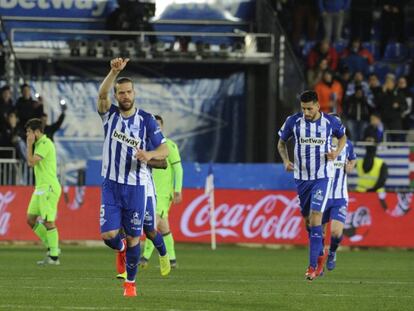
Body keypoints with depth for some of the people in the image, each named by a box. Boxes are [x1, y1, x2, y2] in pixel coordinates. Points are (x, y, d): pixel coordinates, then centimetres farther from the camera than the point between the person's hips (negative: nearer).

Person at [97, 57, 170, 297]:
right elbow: (102, 94, -19)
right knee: (108, 235, -9)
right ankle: (121, 249, 27)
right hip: (112, 185, 1)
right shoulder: (110, 115, 0)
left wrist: (149, 155, -25)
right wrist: (114, 71, -34)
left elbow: (165, 149, -3)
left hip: (136, 187, -1)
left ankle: (131, 282, 19)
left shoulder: (146, 120, -2)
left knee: (133, 238, 2)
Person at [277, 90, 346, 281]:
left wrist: (337, 151, -5)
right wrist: (286, 161, -8)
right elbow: (281, 142, 10)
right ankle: (320, 255, 34)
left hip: (322, 177, -3)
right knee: (307, 219, 11)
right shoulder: (293, 121, -5)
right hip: (301, 176, 3)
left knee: (315, 218, -15)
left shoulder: (330, 122, -6)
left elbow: (342, 136, 15)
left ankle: (313, 265, -14)